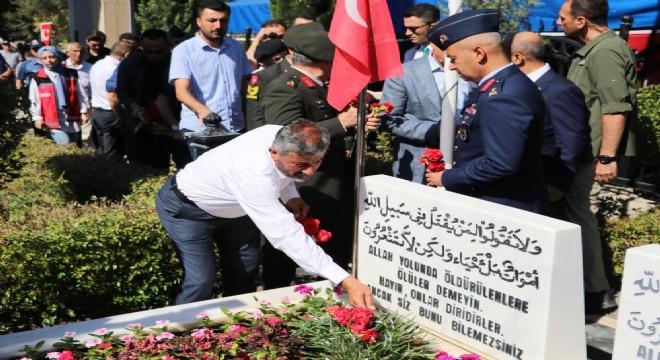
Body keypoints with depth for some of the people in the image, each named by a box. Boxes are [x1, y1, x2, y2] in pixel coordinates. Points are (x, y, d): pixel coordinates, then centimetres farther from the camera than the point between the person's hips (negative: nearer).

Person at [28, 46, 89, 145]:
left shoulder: (71, 74, 7)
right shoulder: (38, 78, 0)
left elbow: (80, 94, 8)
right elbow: (34, 101, 2)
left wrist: (83, 112, 4)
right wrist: (38, 117, -3)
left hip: (73, 120, 3)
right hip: (54, 121, -3)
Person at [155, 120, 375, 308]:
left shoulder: (284, 137, -22)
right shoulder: (253, 175, -45)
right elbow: (286, 234, -47)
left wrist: (290, 196, -17)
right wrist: (346, 281, -51)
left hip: (232, 206, 8)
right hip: (187, 206, -7)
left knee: (244, 273, 8)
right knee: (201, 281, -17)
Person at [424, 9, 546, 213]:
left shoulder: (504, 98, -25)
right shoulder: (503, 85, 7)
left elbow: (500, 165, -28)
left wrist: (446, 179, -17)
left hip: (502, 209, -9)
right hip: (496, 203, 9)